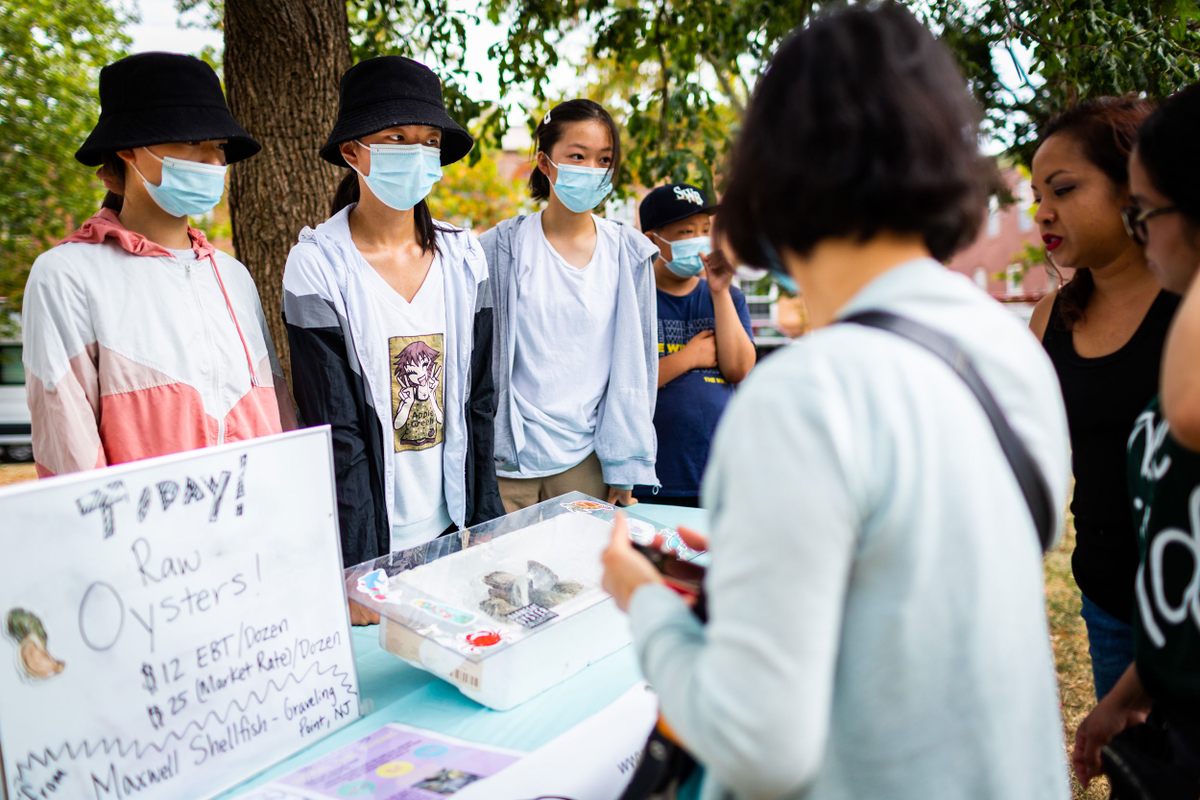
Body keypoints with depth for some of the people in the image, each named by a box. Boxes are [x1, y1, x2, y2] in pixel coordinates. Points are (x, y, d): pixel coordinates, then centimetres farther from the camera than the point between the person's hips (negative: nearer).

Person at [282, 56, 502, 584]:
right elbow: (336, 431, -13)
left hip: (451, 527, 4)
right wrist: (362, 569, -16)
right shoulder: (317, 266, -11)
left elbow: (479, 400, 4)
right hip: (371, 540, -4)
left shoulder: (463, 257, 1)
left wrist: (485, 525, 1)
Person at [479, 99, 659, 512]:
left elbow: (633, 369, 5)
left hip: (586, 458, 2)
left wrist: (624, 465, 1)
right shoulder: (503, 247, -2)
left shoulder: (629, 253, 3)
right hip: (506, 460, -1)